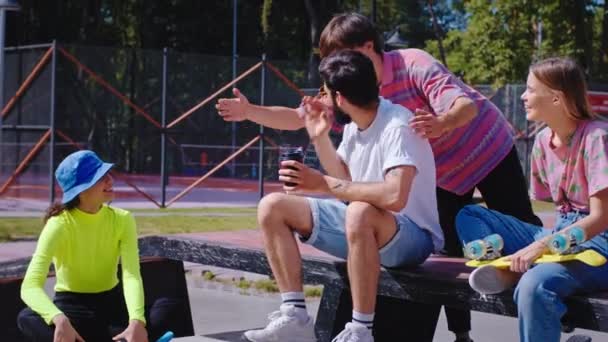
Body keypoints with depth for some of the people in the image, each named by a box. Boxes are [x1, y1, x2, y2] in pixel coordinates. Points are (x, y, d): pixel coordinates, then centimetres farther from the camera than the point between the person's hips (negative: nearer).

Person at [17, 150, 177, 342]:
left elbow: (132, 275, -21)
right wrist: (59, 320, -51)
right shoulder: (59, 225, -18)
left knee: (167, 309, -27)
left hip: (112, 304, 3)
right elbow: (30, 286, -31)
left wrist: (137, 321, -41)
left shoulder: (122, 220, -8)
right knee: (28, 319, -37)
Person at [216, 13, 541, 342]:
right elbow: (297, 118, -10)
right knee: (450, 248, 4)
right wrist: (249, 111, -24)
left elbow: (467, 105, -42)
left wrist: (440, 124, -63)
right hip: (444, 170, 6)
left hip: (488, 149, -6)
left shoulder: (413, 64, -30)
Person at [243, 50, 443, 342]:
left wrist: (323, 184, -33)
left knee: (359, 213, -43)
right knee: (272, 207, 1)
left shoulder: (398, 126, -23)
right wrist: (320, 137, 4)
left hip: (413, 236, -9)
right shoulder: (354, 124, 3)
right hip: (361, 227, 9)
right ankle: (295, 318, -4)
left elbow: (395, 196, -38)